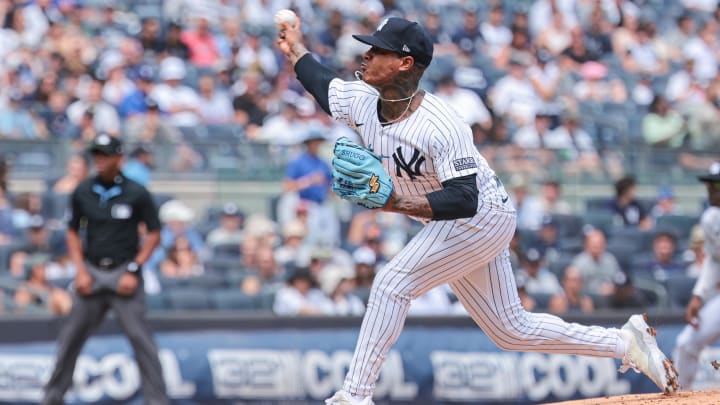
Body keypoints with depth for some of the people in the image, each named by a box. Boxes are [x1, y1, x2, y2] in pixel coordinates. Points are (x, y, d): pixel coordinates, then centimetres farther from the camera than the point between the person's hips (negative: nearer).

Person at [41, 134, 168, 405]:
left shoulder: (136, 194, -4)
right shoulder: (83, 192, 4)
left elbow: (154, 234, 1)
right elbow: (73, 232, 12)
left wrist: (133, 270, -7)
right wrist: (80, 270, 1)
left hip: (124, 273, -3)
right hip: (91, 272, 3)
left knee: (139, 337, -8)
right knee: (71, 336, 6)